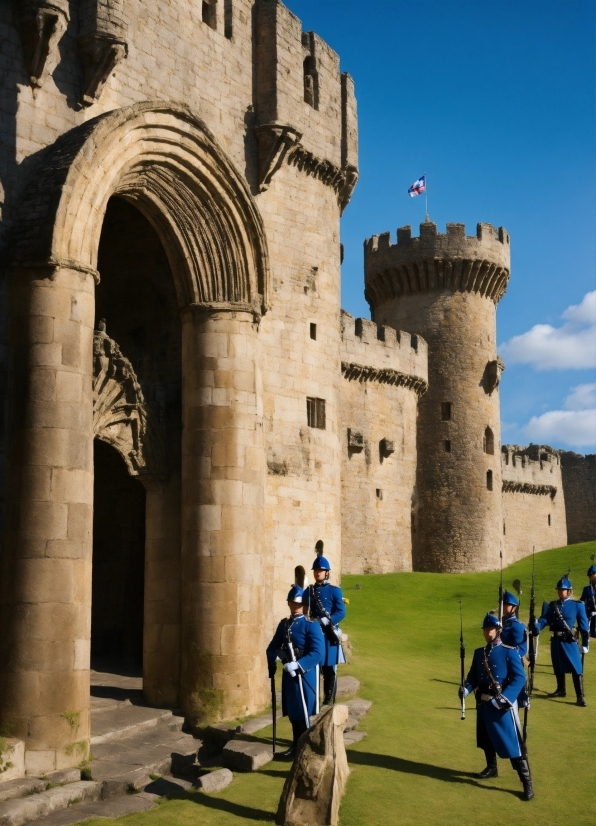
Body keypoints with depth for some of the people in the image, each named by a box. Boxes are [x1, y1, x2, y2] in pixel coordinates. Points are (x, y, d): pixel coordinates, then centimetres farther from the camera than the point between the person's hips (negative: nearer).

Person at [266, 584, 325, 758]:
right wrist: (277, 655, -9)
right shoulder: (283, 624, 9)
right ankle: (296, 745, 27)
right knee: (292, 712, 14)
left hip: (305, 674, -6)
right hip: (288, 674, 6)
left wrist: (297, 665, -26)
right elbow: (272, 647, 13)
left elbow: (318, 653, -19)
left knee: (303, 712, -1)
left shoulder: (311, 625, -10)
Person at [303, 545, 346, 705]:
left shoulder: (335, 590, 0)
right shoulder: (308, 591, 11)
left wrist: (327, 620, -23)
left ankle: (329, 701, 8)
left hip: (329, 635, -3)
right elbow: (304, 612, 13)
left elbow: (341, 612, -8)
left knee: (329, 670, 1)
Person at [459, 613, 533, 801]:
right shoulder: (479, 653, 10)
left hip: (503, 704, -7)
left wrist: (505, 698, -24)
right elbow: (473, 675, 13)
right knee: (486, 738, 21)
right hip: (483, 703, 7)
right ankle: (491, 768, 42)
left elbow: (520, 678, -15)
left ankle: (527, 782, -4)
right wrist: (465, 688, -8)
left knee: (513, 743, -8)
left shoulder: (509, 652, -9)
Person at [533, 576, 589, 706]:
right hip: (556, 641, 5)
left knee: (576, 669, -7)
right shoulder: (552, 605, 8)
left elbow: (584, 625, -2)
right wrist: (536, 628, -21)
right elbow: (544, 619, 0)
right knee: (558, 667, 15)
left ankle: (580, 696, -4)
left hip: (570, 641, -5)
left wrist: (585, 644, -3)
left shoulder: (577, 605, -4)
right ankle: (561, 690, 30)